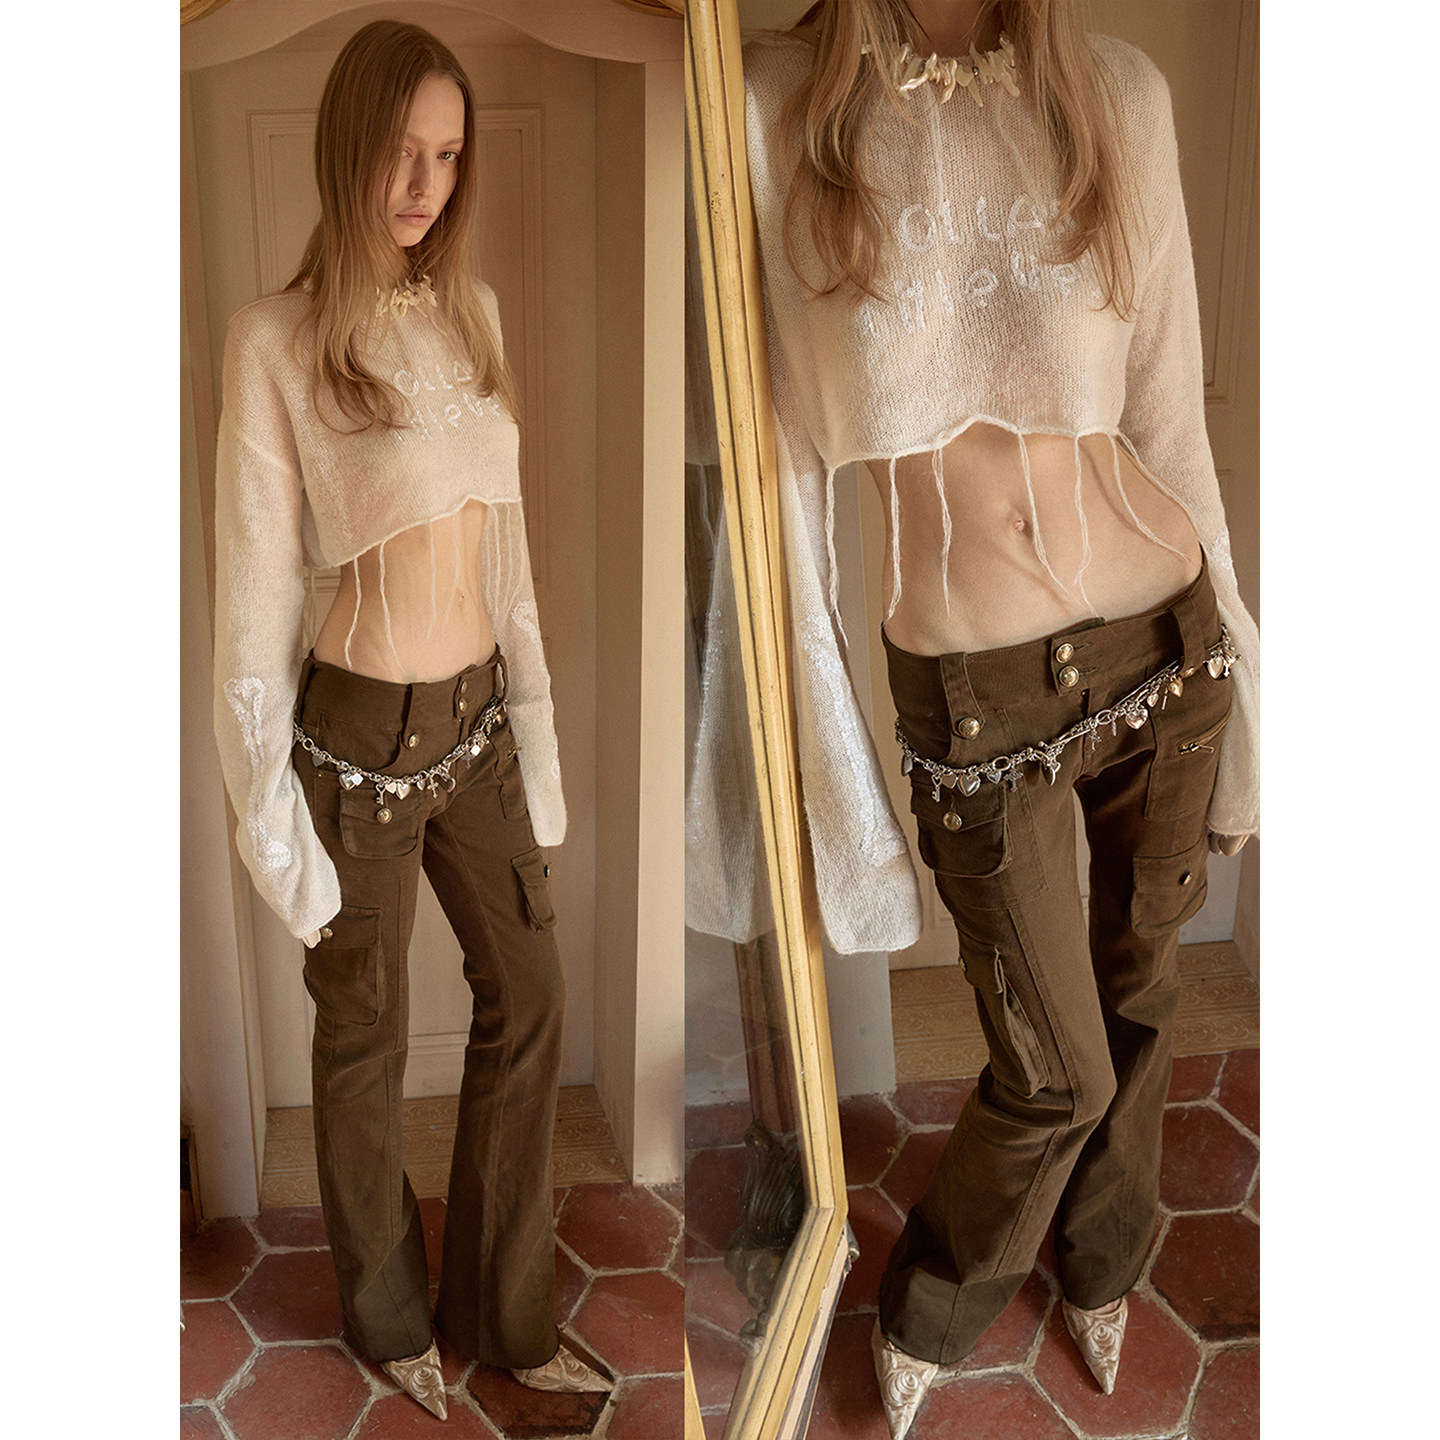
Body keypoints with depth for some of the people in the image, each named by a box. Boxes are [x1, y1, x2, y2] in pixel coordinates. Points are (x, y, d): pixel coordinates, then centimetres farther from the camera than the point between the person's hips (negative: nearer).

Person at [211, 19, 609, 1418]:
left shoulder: (471, 309, 4)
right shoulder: (277, 339, -13)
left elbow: (506, 538, 8)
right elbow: (257, 583, -11)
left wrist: (528, 715, 9)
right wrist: (267, 791, -9)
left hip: (477, 719, 6)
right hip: (364, 736, -6)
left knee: (527, 998, 13)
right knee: (366, 1038, 13)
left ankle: (504, 1314, 33)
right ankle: (388, 1316, 37)